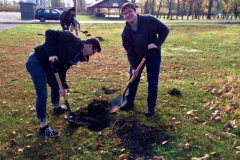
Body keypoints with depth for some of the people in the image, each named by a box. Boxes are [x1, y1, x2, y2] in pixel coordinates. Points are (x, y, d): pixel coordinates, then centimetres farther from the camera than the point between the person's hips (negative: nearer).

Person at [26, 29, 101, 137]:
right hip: (36, 62, -10)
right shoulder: (71, 40, -19)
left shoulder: (78, 55, 7)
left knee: (56, 86, 25)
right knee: (42, 94, -8)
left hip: (46, 64, 10)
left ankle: (56, 108, 53)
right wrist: (51, 54, -27)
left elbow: (63, 68, 9)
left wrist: (63, 86, 1)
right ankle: (43, 127, 1)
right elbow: (50, 33, -22)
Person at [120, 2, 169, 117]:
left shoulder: (149, 20, -24)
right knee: (133, 80, 9)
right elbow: (130, 52, -12)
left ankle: (151, 107, 14)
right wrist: (134, 67, -20)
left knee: (152, 83, 1)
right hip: (137, 57, 3)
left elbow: (164, 30, -15)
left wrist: (157, 44, -27)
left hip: (153, 56, -2)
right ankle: (129, 102, 28)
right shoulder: (125, 33, -16)